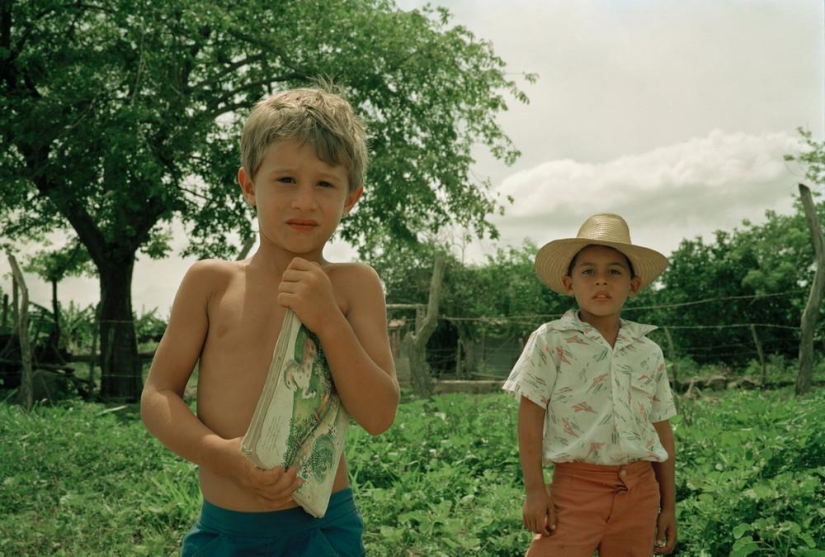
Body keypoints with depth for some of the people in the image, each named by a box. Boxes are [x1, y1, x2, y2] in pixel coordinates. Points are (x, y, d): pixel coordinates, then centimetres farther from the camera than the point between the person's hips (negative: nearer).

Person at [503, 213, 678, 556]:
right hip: (576, 485, -4)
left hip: (640, 489, 4)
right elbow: (531, 416, -4)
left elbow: (661, 431, 13)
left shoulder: (649, 353, 9)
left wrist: (668, 504, 13)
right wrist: (534, 489, -10)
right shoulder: (551, 340, -2)